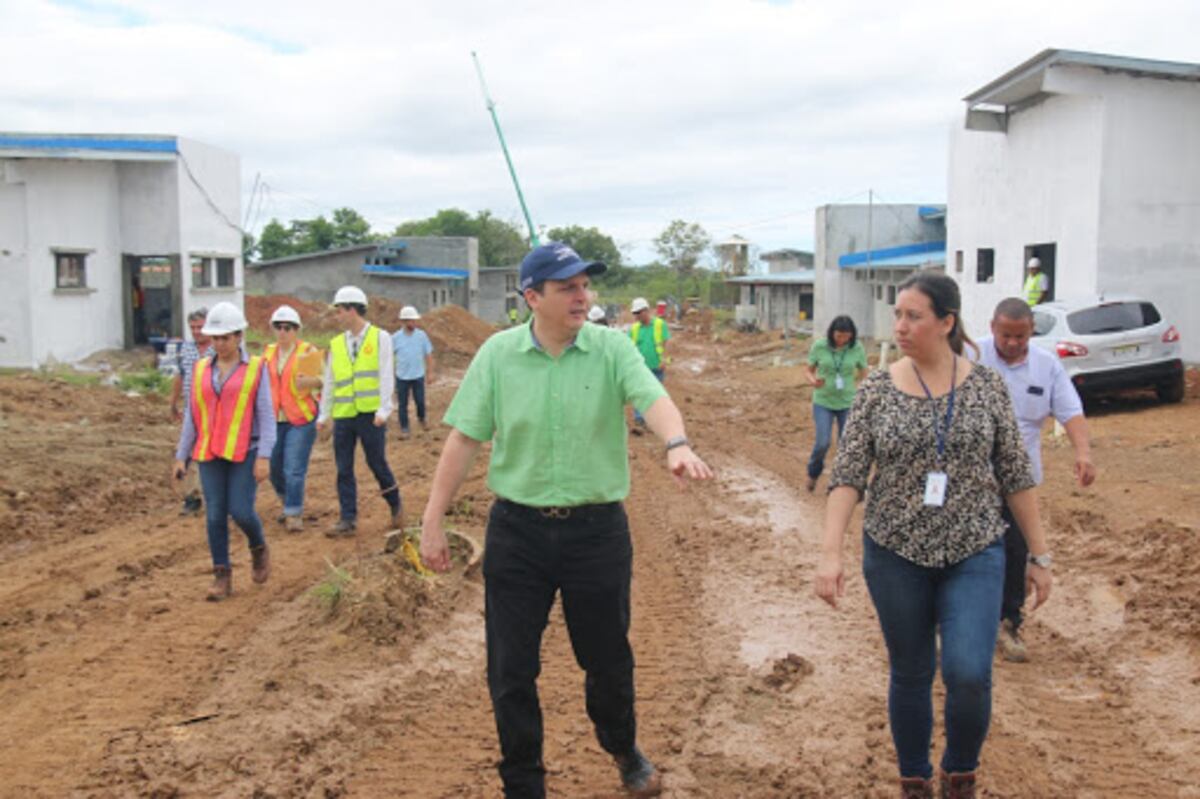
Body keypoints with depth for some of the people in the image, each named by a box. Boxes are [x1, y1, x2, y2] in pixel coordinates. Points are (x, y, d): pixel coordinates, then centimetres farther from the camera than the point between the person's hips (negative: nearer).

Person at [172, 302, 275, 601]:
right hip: (210, 454, 3)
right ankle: (222, 577, 11)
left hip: (245, 451, -3)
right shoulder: (201, 370, 8)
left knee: (241, 511, -9)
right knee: (215, 515, 1)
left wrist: (264, 456, -14)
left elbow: (266, 414, -6)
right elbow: (192, 416, 11)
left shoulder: (256, 369, -2)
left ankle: (259, 548, 22)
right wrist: (181, 456, 7)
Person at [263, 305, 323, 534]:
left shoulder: (308, 351, -5)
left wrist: (310, 382, -26)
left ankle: (294, 514, 1)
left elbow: (325, 379, -7)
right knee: (275, 468, 12)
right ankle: (289, 504, 34)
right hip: (274, 419, 5)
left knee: (294, 469, -9)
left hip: (301, 420, -5)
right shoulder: (268, 352, 10)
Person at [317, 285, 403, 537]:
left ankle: (396, 506, 24)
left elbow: (386, 376, -7)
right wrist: (323, 415, 12)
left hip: (370, 415, -4)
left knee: (377, 463, 2)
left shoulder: (379, 338, 0)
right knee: (344, 469, 5)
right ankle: (348, 520, 12)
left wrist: (384, 410, -16)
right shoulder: (336, 344, 12)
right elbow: (329, 382, 15)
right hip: (343, 415, 4)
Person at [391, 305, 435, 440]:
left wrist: (430, 372, 0)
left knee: (420, 401, 7)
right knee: (402, 404, 5)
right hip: (402, 377, 0)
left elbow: (428, 355, 2)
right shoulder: (395, 337, -4)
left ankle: (422, 419, 36)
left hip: (418, 375, 0)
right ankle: (404, 428, 17)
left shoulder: (422, 335, -2)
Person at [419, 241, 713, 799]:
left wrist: (677, 444, -43)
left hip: (598, 528, 0)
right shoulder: (497, 353, -3)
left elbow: (652, 398, -22)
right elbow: (464, 438, -2)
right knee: (510, 671, 8)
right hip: (516, 529, 1)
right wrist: (432, 520, -2)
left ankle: (623, 748, 47)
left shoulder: (611, 347, -5)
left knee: (608, 658, 16)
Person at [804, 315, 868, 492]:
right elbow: (808, 370, 1)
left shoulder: (857, 348, -7)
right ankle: (813, 473, 19)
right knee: (823, 443, -11)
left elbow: (863, 372, 8)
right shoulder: (819, 346, -9)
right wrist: (813, 381, -19)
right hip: (823, 402, -1)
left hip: (847, 403, 1)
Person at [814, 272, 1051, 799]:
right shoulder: (876, 390, -4)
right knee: (910, 677, 11)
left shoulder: (986, 386, -2)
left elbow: (1016, 477, 3)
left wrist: (1040, 555, 4)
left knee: (969, 674, -12)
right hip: (895, 554, 0)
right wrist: (830, 552, -17)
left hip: (974, 554, 0)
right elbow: (847, 476, -7)